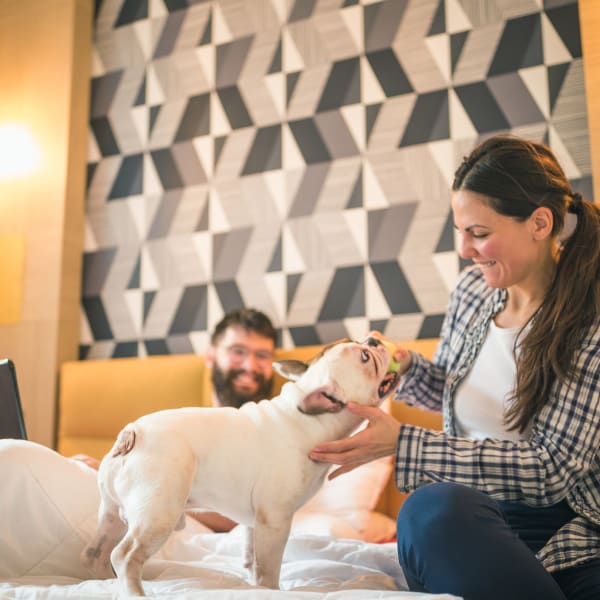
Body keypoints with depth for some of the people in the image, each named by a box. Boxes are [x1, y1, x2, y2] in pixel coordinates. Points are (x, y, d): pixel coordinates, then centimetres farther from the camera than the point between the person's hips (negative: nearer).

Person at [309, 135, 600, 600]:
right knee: (434, 506, -33)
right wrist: (404, 366, -2)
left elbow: (551, 465, -17)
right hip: (474, 525, 5)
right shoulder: (473, 289, 5)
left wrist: (402, 444, -21)